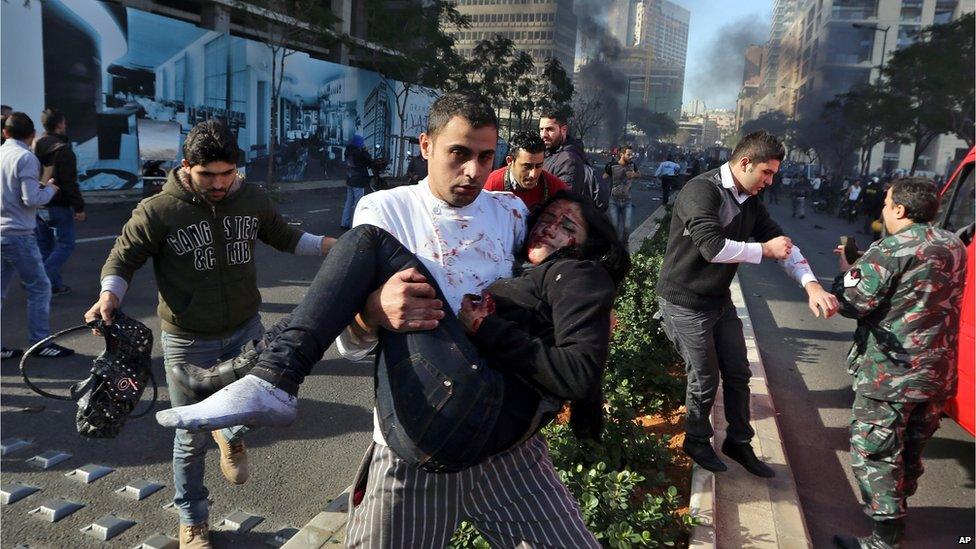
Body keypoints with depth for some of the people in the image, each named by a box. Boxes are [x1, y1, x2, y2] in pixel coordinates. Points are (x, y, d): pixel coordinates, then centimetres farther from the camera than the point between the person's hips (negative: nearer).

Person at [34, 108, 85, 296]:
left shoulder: (35, 147, 9)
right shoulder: (63, 149, -16)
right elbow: (69, 182, -18)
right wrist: (79, 207, -14)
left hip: (38, 207, 8)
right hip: (58, 207, -8)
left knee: (45, 246, 14)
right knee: (65, 245, 0)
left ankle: (55, 284, 19)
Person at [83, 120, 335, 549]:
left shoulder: (252, 199, -5)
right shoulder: (157, 212, -15)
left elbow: (283, 236, 12)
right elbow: (122, 260, -4)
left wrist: (332, 245, 1)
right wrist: (108, 296, -24)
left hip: (246, 330, 3)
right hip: (188, 342, -3)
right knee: (192, 439, 9)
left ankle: (232, 434, 28)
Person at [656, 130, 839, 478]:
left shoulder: (749, 201, 4)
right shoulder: (702, 191, -23)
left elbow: (782, 243, 4)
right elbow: (712, 247, -35)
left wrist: (812, 285, -11)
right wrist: (765, 249, -21)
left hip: (720, 300, 8)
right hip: (685, 302, -8)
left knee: (738, 374, 15)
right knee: (705, 380, 4)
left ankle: (739, 442, 34)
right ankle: (697, 442, 29)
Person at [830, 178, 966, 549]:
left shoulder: (889, 252, -19)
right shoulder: (954, 247, 7)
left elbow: (851, 304, -18)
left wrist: (847, 270, 0)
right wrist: (867, 265, 10)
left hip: (889, 376, -8)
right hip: (937, 373, 8)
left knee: (874, 453, 2)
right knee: (911, 449, 22)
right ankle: (896, 512, 40)